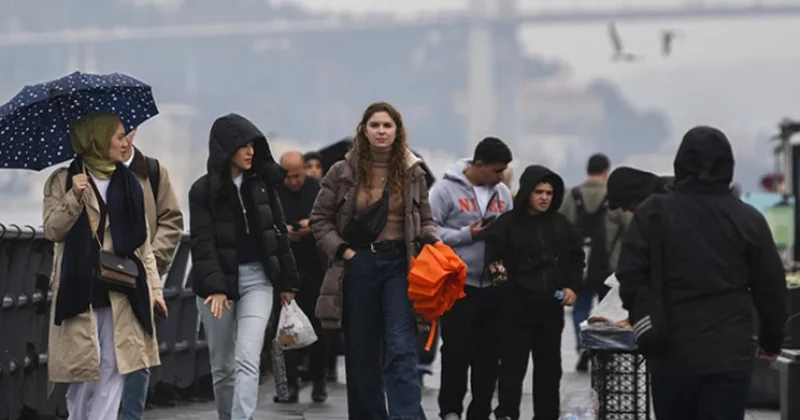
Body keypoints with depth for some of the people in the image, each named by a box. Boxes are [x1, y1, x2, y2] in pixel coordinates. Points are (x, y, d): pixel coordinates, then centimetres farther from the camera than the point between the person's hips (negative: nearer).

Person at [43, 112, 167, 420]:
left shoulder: (129, 183, 13)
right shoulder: (63, 181, 2)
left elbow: (142, 241, 13)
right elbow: (52, 230, -7)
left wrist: (154, 286, 7)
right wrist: (74, 198, -21)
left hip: (121, 290, 3)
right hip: (80, 288, -3)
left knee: (113, 370, -3)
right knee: (83, 370, -2)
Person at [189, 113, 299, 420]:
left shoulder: (263, 184, 6)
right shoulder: (204, 190, -3)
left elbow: (278, 232, 11)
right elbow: (203, 243, -10)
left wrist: (287, 281, 11)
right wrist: (214, 287, -20)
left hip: (257, 278, 1)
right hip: (218, 282, -1)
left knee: (248, 360, -14)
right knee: (222, 366, 9)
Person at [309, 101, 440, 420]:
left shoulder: (412, 173, 5)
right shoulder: (343, 172, 2)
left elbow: (424, 220, 14)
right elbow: (319, 219, 7)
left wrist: (431, 241, -6)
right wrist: (342, 250, -5)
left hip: (399, 264, -1)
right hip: (358, 265, 1)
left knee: (401, 349, -12)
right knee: (361, 352, 7)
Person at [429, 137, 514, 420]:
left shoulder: (502, 193, 10)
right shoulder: (447, 189, -6)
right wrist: (467, 235, -17)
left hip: (494, 285, 5)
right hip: (459, 284, -5)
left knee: (489, 352, 8)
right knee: (457, 349, -2)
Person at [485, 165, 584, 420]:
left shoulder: (561, 224, 7)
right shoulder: (507, 224, -6)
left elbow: (576, 257, 16)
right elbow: (492, 257, -7)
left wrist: (572, 286, 5)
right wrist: (495, 269, -28)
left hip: (552, 306, 4)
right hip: (517, 306, -4)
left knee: (549, 365, 12)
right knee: (513, 364, -3)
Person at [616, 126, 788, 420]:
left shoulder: (654, 213, -3)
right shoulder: (748, 219, 1)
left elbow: (631, 277, -3)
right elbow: (771, 288, 6)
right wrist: (772, 339, 20)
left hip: (671, 353, 1)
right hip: (730, 355, 0)